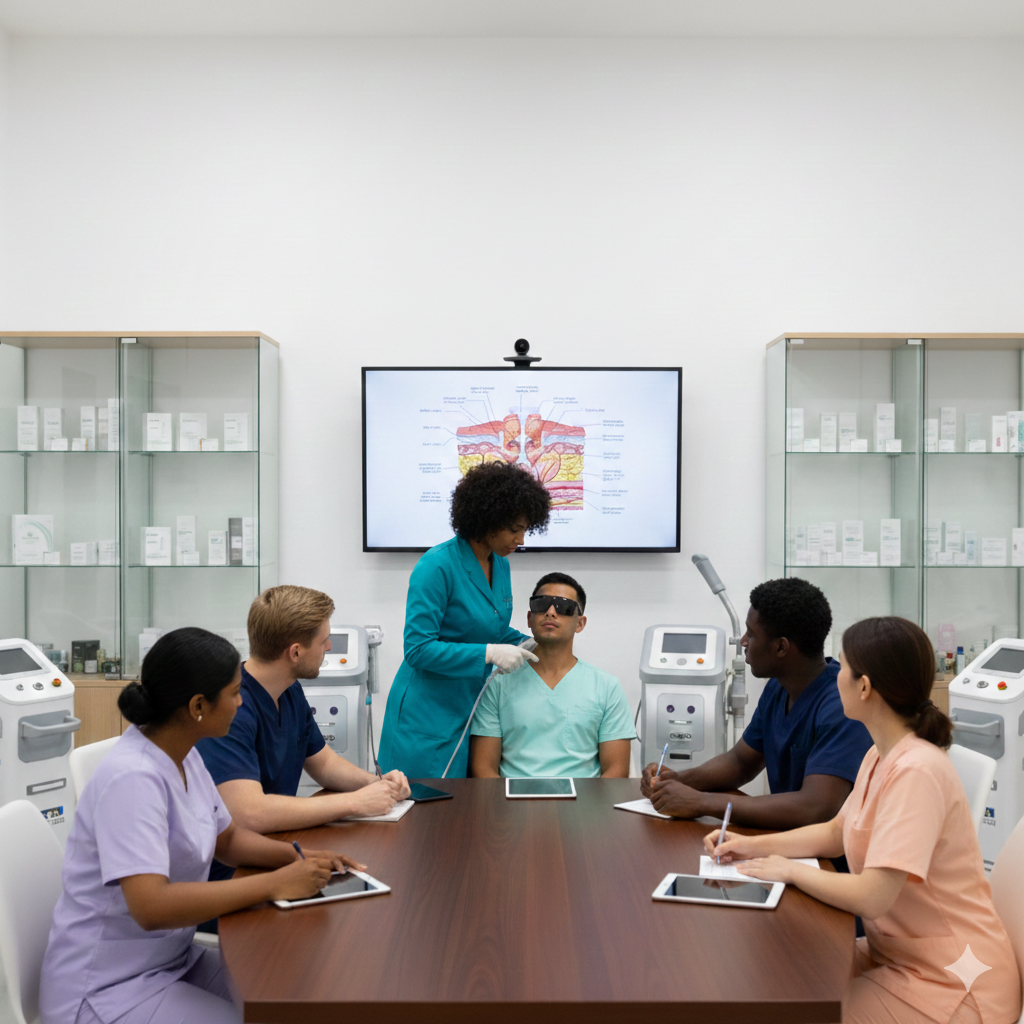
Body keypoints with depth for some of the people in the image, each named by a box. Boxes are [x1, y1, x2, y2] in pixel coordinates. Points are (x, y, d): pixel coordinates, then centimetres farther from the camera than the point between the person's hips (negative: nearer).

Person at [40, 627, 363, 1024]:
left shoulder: (183, 754, 1)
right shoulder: (133, 778, -26)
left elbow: (227, 838, 14)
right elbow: (151, 907, -34)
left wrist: (296, 856, -4)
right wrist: (274, 884, -28)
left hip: (174, 959, 8)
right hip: (108, 991, -8)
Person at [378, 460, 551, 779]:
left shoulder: (500, 564, 6)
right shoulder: (437, 566, -18)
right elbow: (418, 648, -20)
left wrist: (525, 642, 1)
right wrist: (489, 653, -23)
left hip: (473, 706, 7)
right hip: (429, 716, -7)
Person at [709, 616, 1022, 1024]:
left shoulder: (916, 772, -27)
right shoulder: (880, 756, 3)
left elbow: (870, 897, -30)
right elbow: (836, 833, 17)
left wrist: (790, 870, -13)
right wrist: (756, 845, 4)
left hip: (948, 984, -8)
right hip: (897, 954, 8)